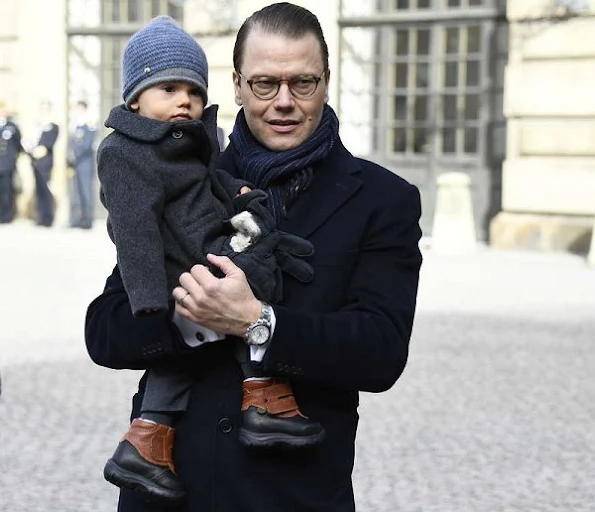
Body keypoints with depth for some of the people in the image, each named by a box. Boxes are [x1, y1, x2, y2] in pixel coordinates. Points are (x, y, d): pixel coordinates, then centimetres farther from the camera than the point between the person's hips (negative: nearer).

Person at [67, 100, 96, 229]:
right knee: (75, 193, 7)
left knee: (85, 192, -5)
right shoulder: (74, 128, 17)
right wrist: (69, 163, 2)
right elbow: (70, 147, 13)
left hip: (85, 164, -7)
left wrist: (74, 156, -15)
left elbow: (85, 145, -13)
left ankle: (87, 220, -2)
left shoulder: (90, 128, -5)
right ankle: (75, 219, 12)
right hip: (73, 165, 7)